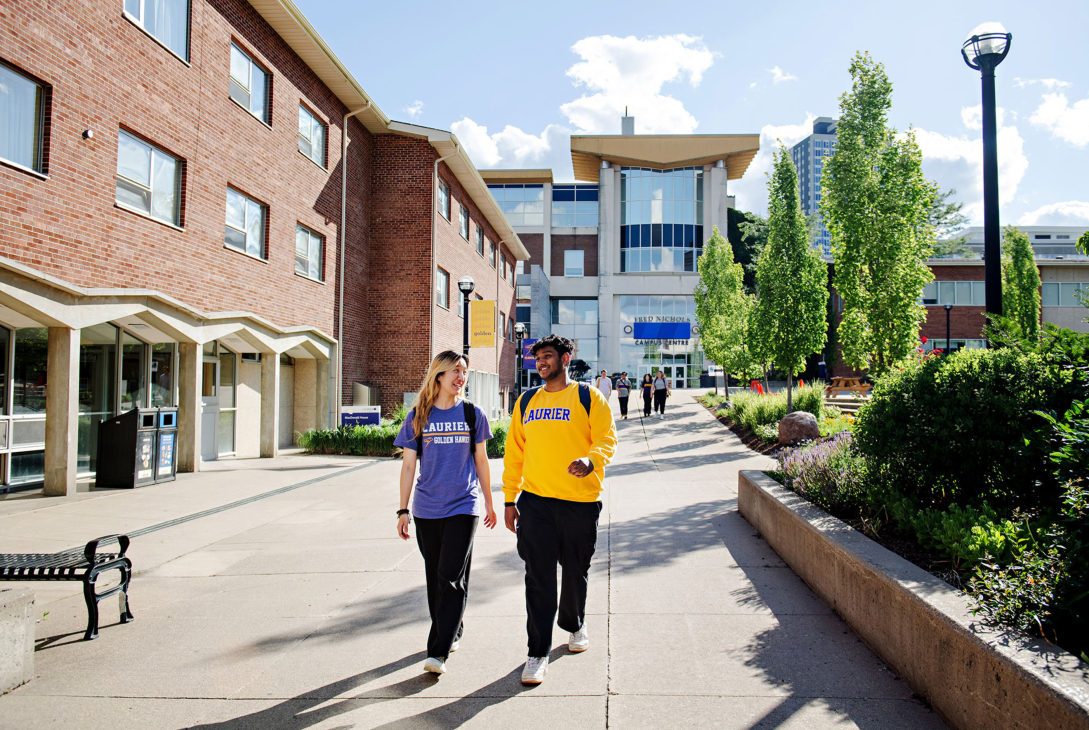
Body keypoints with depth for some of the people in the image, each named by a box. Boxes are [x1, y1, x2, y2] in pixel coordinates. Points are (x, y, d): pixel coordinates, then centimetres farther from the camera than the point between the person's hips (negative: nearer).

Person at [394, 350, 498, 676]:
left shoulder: (472, 414, 2)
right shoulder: (418, 417, 2)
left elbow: (481, 461, 10)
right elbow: (408, 465, 5)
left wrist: (489, 503, 13)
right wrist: (403, 510, 2)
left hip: (463, 506, -2)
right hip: (426, 509, 2)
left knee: (452, 577, -8)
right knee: (435, 576, 12)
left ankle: (438, 651, -3)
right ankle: (451, 634, 32)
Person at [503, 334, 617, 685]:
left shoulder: (589, 397, 1)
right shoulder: (526, 402, 12)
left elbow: (607, 439, -6)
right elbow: (514, 453, 13)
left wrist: (591, 460, -28)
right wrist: (509, 500, 8)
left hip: (580, 501, -2)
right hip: (535, 501, 2)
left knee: (576, 572, 14)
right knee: (538, 577, 1)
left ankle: (574, 626, 41)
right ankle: (538, 653, 11)